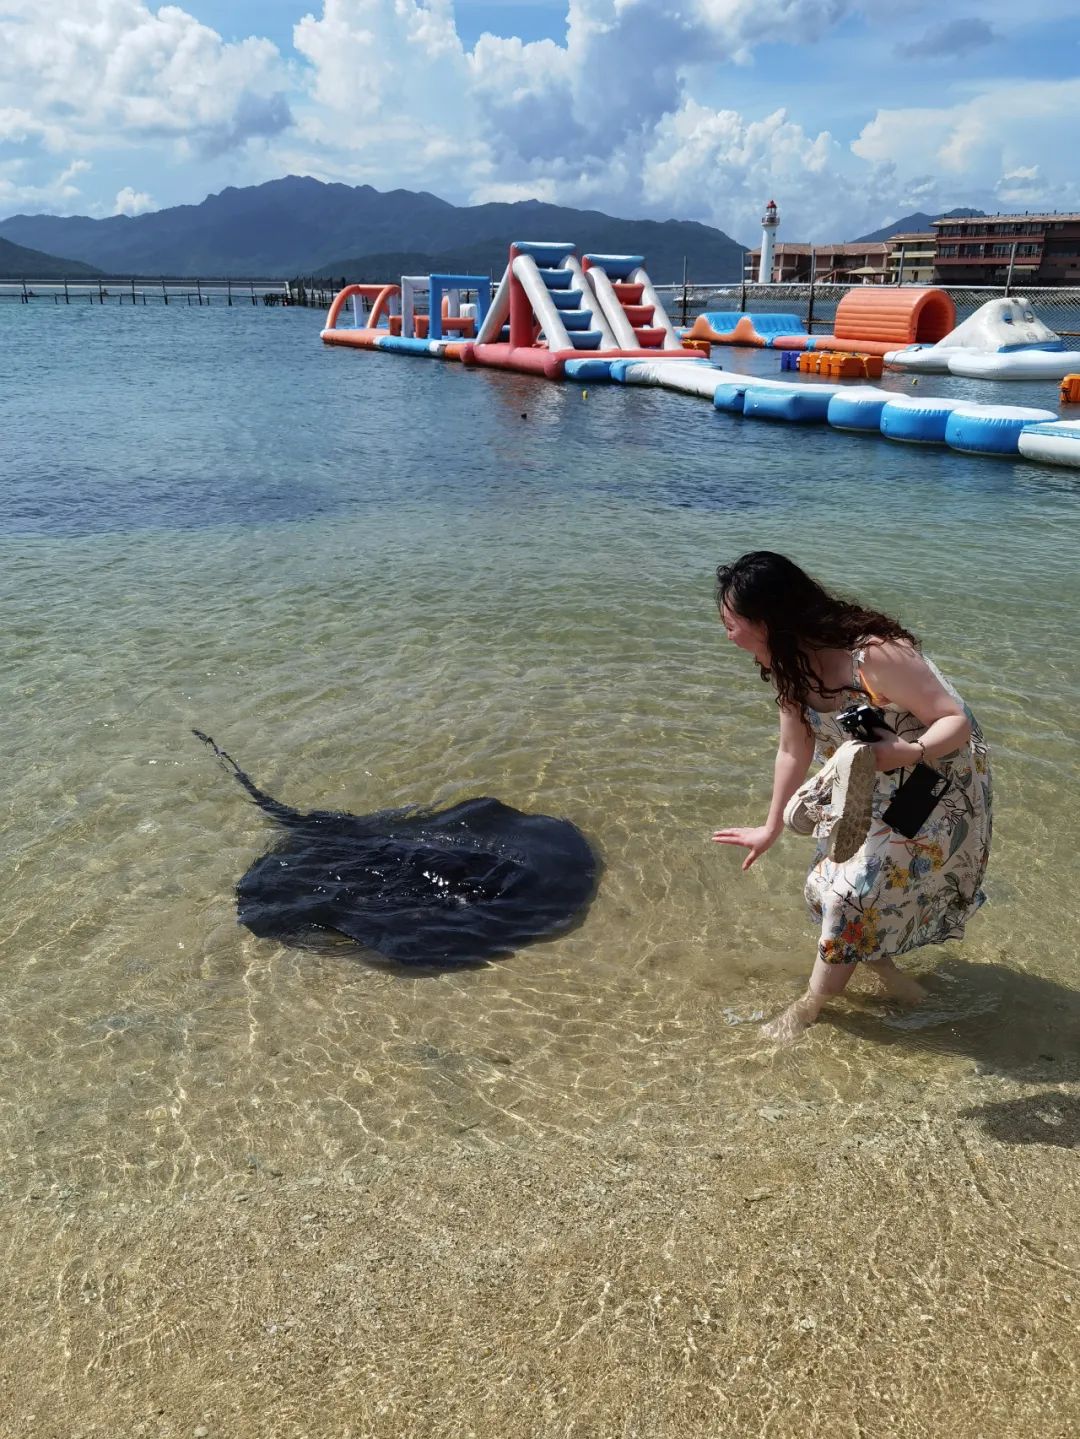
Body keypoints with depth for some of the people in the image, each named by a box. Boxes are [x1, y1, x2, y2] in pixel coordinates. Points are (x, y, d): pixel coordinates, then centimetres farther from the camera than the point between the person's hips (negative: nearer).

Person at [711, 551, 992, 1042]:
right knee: (826, 884, 8)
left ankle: (810, 1006, 14)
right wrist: (771, 828, 11)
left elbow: (957, 720, -26)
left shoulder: (875, 654, -34)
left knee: (855, 891, -7)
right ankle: (882, 969, 32)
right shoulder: (791, 665, -10)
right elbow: (793, 750, 2)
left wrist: (909, 753, -46)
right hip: (872, 791, 7)